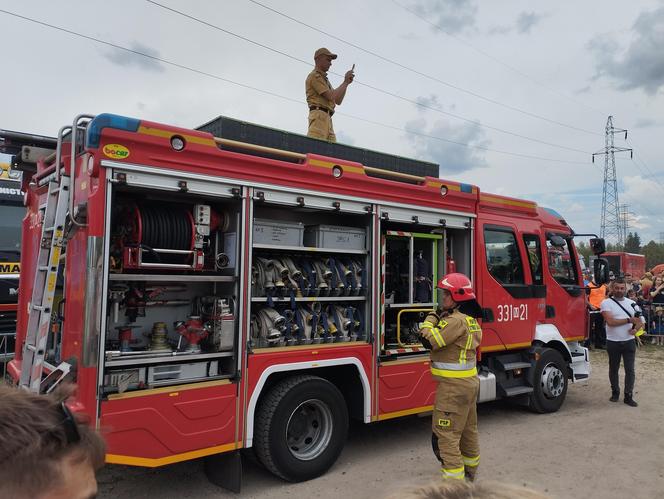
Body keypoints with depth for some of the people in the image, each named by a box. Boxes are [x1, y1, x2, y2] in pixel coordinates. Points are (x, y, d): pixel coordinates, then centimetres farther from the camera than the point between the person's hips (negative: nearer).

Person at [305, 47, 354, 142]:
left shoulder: (324, 79, 31)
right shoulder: (315, 76, 1)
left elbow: (338, 101, 25)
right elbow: (331, 97, -11)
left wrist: (346, 82, 15)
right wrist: (345, 82, 1)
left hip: (327, 118, 9)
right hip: (319, 116, -9)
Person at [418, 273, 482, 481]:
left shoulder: (456, 320, -21)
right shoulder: (470, 319, 10)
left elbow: (429, 340, -23)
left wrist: (432, 317, -10)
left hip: (454, 386, -11)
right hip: (470, 381, 11)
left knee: (446, 433, -5)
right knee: (468, 430, 22)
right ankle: (469, 473, 38)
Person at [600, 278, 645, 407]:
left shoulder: (631, 303, 8)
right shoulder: (606, 303, -6)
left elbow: (640, 321, 9)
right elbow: (610, 321, -17)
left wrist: (636, 328, -12)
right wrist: (629, 320, -14)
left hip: (629, 341, 3)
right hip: (613, 342, -2)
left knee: (630, 370, 2)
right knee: (613, 369, 12)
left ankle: (628, 396, 10)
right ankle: (615, 392, 27)